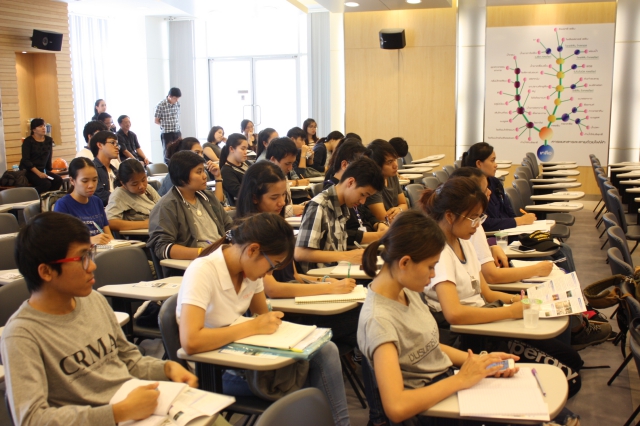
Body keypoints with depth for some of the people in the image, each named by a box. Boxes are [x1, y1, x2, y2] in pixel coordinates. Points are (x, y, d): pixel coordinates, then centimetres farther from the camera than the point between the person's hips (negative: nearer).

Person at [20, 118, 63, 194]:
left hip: (42, 170, 6)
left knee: (58, 180, -23)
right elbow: (25, 160, -14)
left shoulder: (49, 140, 9)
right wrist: (38, 173, -24)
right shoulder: (28, 141, -7)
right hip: (28, 171, -6)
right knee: (46, 183, -31)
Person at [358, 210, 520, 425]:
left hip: (446, 385, 8)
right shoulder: (379, 320, -26)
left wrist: (480, 359, -3)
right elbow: (396, 408, -33)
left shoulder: (406, 289, -1)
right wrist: (461, 379, -23)